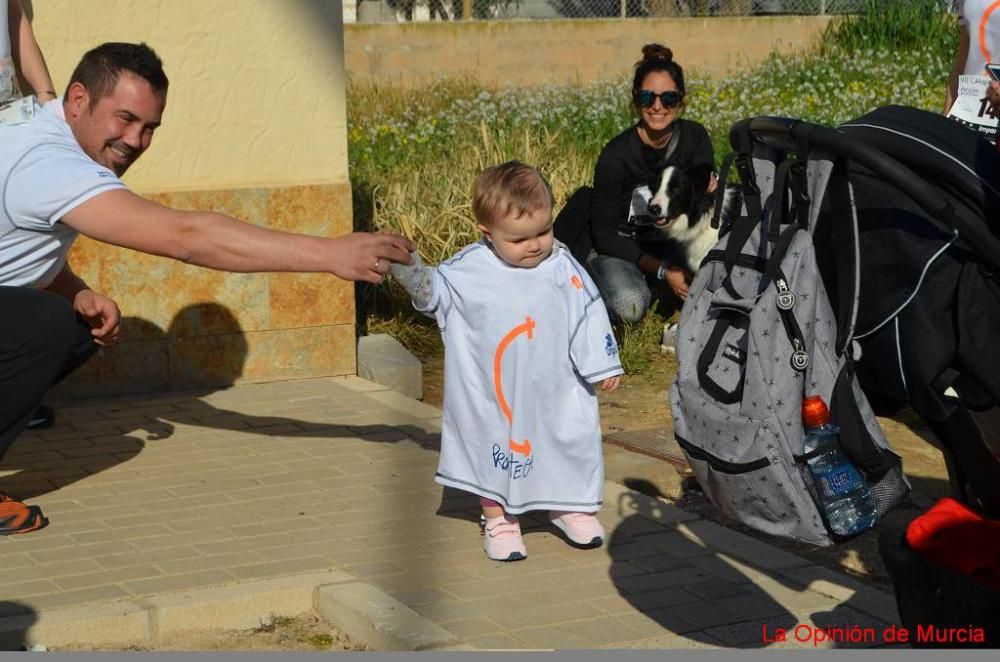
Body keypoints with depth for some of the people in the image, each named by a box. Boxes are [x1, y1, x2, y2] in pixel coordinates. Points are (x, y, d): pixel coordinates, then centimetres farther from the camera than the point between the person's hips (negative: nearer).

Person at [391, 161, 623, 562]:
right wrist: (406, 265, -17)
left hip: (557, 393, 1)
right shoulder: (468, 270, -9)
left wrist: (603, 366, 1)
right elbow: (431, 292, 1)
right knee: (496, 451, 9)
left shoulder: (564, 268, -7)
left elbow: (588, 315, -1)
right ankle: (498, 519, 27)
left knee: (570, 443, 13)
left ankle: (570, 507, 37)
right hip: (495, 397, -1)